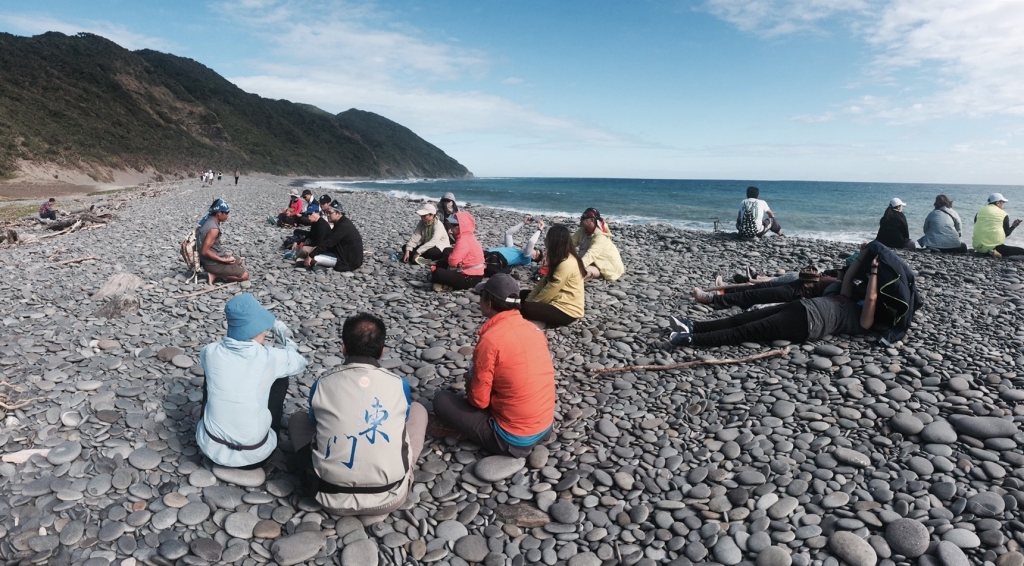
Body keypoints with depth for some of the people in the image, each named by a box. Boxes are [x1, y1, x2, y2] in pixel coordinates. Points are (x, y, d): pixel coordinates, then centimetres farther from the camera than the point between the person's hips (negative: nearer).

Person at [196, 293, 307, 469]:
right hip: (254, 455, -2)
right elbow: (300, 363, 5)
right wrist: (285, 337, 18)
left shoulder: (211, 353, -11)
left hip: (210, 447, 3)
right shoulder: (271, 358, -18)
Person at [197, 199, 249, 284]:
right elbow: (205, 251, -28)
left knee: (239, 261, 31)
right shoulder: (214, 229, -27)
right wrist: (223, 260, -20)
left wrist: (224, 253, 14)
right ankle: (215, 274, -8)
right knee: (245, 275, -6)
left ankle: (216, 274, 8)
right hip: (213, 263, -10)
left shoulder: (208, 220, 3)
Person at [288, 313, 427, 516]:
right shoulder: (399, 385, -3)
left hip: (333, 499, 1)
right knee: (418, 410, 20)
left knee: (298, 417, 23)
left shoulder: (321, 385, -2)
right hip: (389, 498, 0)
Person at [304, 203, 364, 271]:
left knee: (315, 259, -20)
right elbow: (327, 240, 16)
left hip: (350, 261, -11)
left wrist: (310, 256, -22)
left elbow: (327, 243, -24)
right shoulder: (341, 223, 10)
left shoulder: (343, 226, -22)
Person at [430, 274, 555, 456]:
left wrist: (470, 382, 9)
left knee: (441, 400, 4)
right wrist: (476, 380, 19)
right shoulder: (534, 329, 2)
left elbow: (478, 400, -14)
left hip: (512, 439, -7)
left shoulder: (491, 339, -20)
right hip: (545, 427, 7)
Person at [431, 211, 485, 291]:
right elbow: (457, 255, 17)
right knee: (441, 262, 21)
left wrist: (449, 257, -4)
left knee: (437, 273, -23)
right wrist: (450, 257, -5)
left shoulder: (464, 240, -22)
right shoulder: (466, 237, 12)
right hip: (468, 272, 11)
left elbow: (453, 261, -28)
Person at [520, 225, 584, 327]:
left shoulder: (567, 264, -24)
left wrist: (531, 303, -8)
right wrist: (529, 299, 0)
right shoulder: (561, 259, 8)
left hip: (566, 310, -11)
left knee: (524, 308, -25)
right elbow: (545, 280, 9)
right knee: (523, 295, 13)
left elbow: (549, 292, -21)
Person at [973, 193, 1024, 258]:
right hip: (994, 246, -5)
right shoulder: (1003, 214, 1)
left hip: (977, 247, 5)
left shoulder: (979, 212, 9)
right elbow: (1006, 233, 5)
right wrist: (1013, 226, 21)